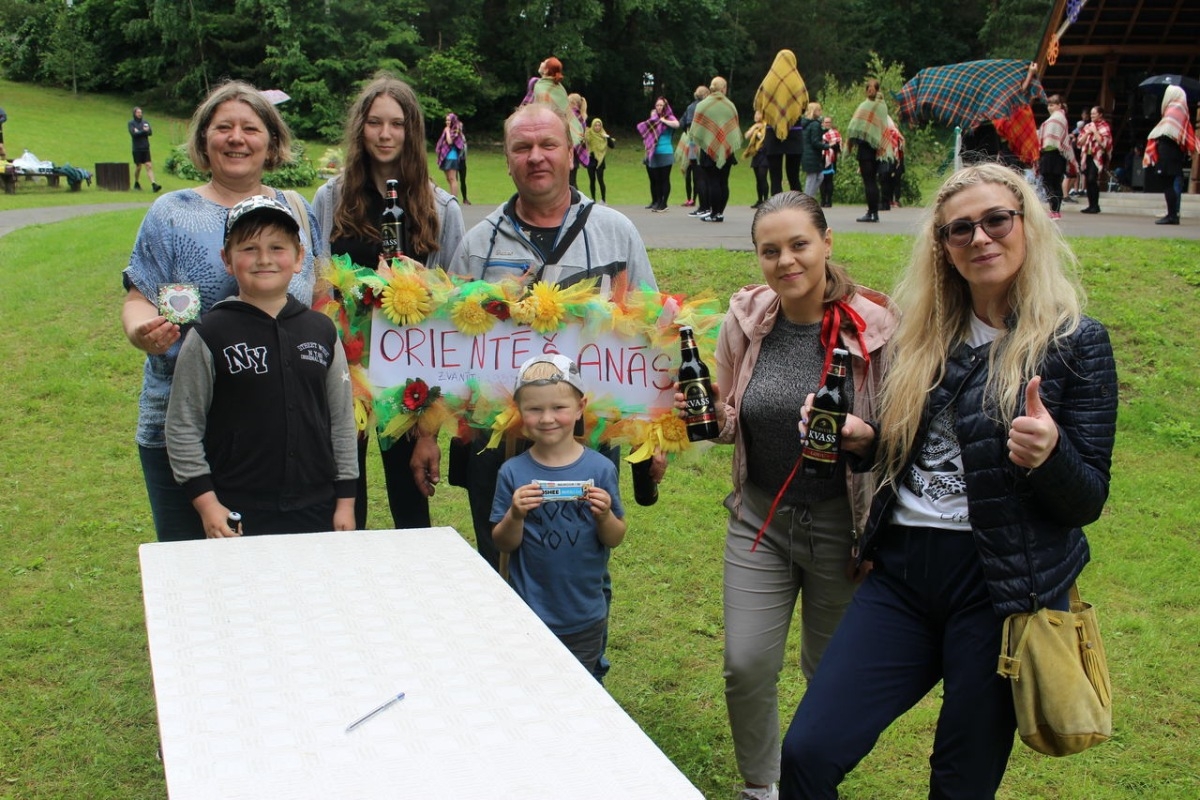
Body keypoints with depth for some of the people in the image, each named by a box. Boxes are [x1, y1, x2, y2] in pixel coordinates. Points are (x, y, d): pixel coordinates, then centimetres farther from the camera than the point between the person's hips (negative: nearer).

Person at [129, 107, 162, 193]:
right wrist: (143, 131, -11)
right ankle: (136, 183, 24)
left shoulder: (145, 122, 12)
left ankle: (153, 185, -18)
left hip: (146, 148, 3)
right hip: (137, 149, -2)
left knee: (149, 166, -8)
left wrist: (139, 132, -12)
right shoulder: (131, 123, 1)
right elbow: (133, 134, -14)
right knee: (138, 167, 5)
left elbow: (149, 132, -3)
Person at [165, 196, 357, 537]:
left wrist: (345, 500, 9)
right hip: (238, 515, -3)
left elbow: (342, 420, 11)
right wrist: (206, 502, -7)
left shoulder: (321, 331, 6)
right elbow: (182, 427, -1)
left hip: (316, 511, 3)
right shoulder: (209, 336, -4)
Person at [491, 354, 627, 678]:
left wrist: (605, 515, -21)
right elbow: (503, 544, -4)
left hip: (585, 617, 1)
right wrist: (515, 516, -23)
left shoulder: (600, 469, -7)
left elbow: (614, 539, -1)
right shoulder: (513, 473, -7)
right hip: (528, 614, 0)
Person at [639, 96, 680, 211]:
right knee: (654, 179, 10)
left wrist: (663, 120, -16)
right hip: (652, 154, 6)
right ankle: (655, 202, 18)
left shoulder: (669, 118, -3)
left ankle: (663, 204, 0)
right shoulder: (654, 119, 13)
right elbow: (642, 129, 15)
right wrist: (652, 119, 5)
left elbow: (676, 124, -25)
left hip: (665, 154, -6)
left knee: (664, 179, -2)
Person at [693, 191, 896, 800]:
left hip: (842, 521, -2)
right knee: (747, 665, -2)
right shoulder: (746, 319, -3)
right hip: (759, 517, 2)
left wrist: (861, 432, -28)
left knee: (831, 671, 14)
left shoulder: (874, 324, -14)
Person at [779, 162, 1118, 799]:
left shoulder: (1074, 342, -4)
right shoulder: (922, 337, 10)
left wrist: (1048, 455, -26)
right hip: (902, 574, 4)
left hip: (1001, 588, -4)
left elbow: (1089, 501, -6)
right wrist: (858, 437, -2)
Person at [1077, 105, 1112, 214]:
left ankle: (1095, 205, -12)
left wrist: (1094, 131, -11)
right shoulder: (1088, 126, 16)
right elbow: (1080, 142, 12)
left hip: (1097, 157, -6)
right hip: (1087, 156, 6)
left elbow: (1103, 142, -15)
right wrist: (1087, 133, -2)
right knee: (1088, 181, 4)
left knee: (1092, 179, -17)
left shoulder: (1104, 127, -1)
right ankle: (1091, 205, 11)